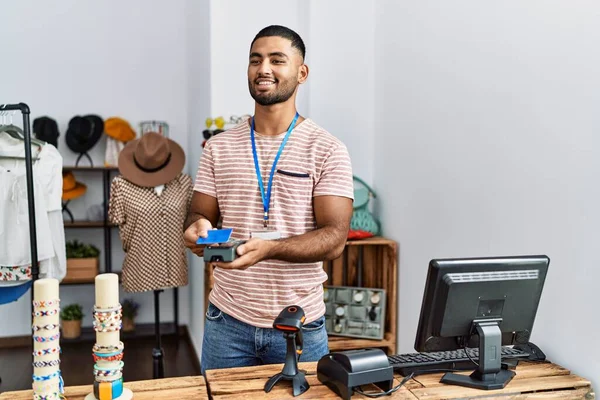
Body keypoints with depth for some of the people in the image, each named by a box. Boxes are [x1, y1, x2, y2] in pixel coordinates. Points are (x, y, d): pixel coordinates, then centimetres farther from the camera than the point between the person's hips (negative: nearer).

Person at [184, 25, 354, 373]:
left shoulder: (327, 150, -7)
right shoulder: (218, 147, 4)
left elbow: (335, 239, -13)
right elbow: (199, 215, 8)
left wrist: (268, 248, -29)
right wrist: (198, 229, -16)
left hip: (300, 325, -2)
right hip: (228, 321, 3)